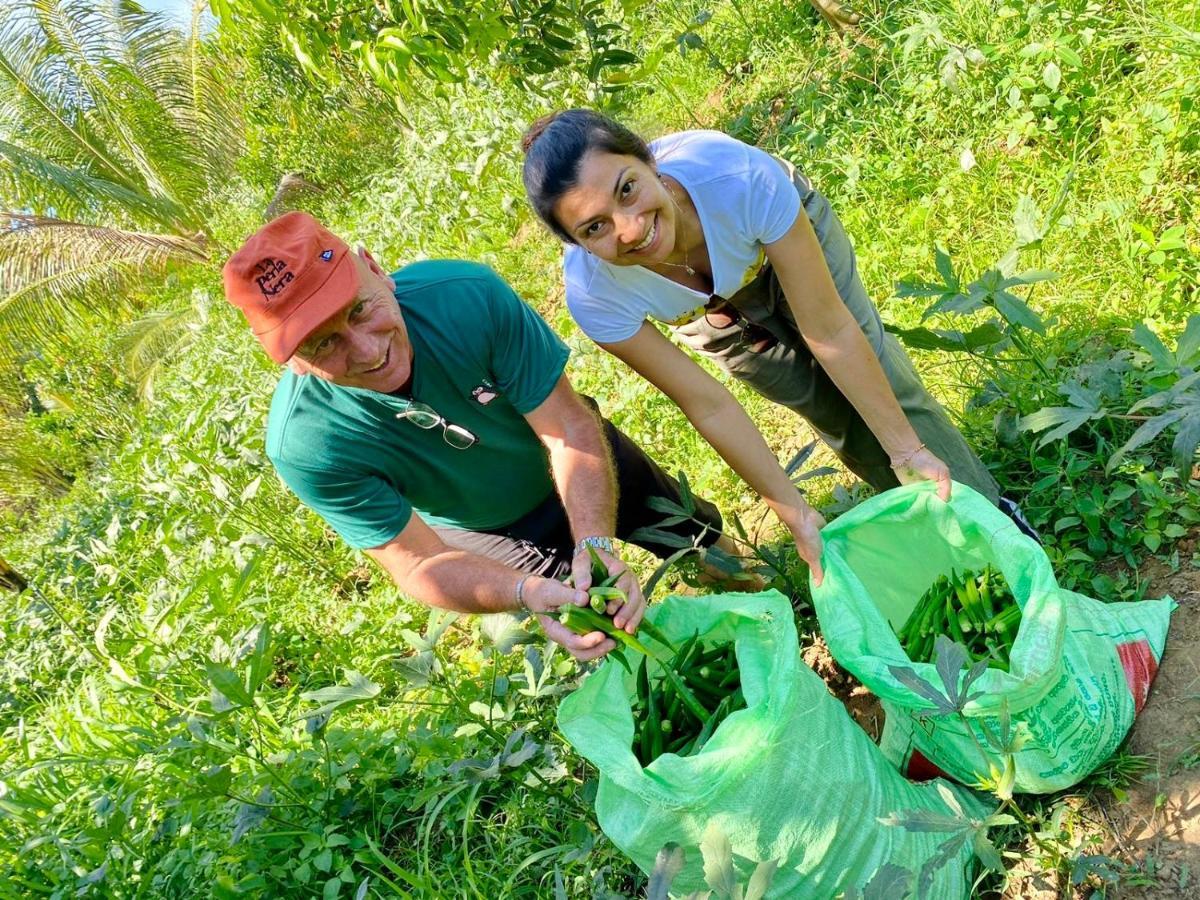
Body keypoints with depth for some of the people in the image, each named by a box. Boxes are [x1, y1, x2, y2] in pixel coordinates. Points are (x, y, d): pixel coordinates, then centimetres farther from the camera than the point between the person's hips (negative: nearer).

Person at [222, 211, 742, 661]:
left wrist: (594, 543, -47)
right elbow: (419, 563, -30)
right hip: (484, 535, -1)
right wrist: (526, 592, -49)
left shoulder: (467, 294, -37)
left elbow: (570, 427, -31)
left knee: (708, 550, 20)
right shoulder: (305, 446, -36)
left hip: (590, 470, 1)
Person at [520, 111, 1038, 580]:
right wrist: (796, 515, -24)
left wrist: (909, 449, -28)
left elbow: (829, 330, -35)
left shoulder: (740, 177, -46)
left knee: (877, 378, -6)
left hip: (787, 229, 0)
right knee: (833, 411, -1)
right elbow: (710, 406, -28)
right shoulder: (594, 293, -40)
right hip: (710, 308, 1)